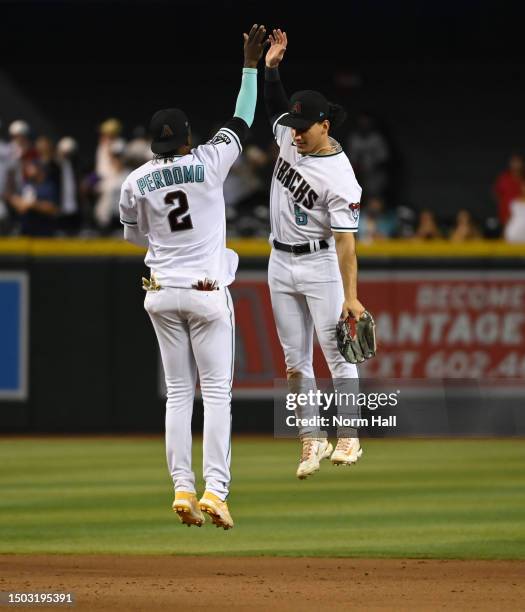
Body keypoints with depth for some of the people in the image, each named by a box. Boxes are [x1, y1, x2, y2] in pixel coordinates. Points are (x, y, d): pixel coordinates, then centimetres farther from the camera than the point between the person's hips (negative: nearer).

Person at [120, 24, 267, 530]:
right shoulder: (209, 164, -8)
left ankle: (183, 488, 2)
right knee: (216, 391, -1)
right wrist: (250, 64, 10)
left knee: (178, 392, 9)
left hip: (162, 293, 3)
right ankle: (214, 490, -12)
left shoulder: (135, 182, 0)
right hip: (208, 292, -3)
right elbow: (241, 121, 4)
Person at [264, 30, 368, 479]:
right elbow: (274, 101, 17)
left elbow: (345, 239, -24)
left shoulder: (340, 177, -20)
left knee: (337, 353, -5)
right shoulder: (289, 138, -1)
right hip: (281, 264, 7)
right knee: (295, 360, 6)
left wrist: (351, 297, -29)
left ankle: (349, 440, -2)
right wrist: (271, 65, -2)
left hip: (319, 264, -7)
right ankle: (312, 441, 10)